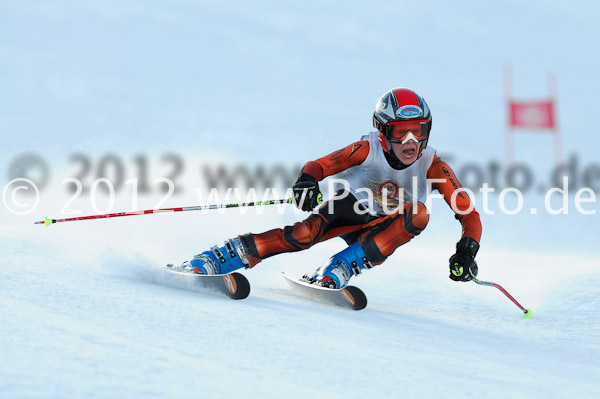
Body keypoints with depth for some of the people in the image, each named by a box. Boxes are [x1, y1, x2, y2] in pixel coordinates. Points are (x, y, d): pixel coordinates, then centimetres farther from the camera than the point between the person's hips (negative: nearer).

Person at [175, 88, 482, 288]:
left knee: (418, 214, -31)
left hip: (385, 228, 2)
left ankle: (336, 272, -33)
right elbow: (319, 166, -20)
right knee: (306, 233, -32)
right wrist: (307, 182, -45)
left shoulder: (433, 166, -20)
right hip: (350, 207, -1)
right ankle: (211, 262, -28)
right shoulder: (368, 150, -21)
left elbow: (468, 212, -20)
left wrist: (467, 250, -38)